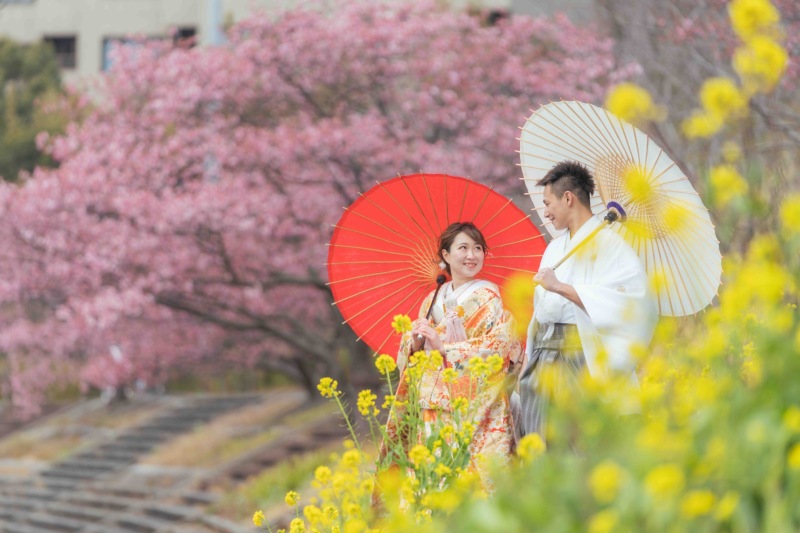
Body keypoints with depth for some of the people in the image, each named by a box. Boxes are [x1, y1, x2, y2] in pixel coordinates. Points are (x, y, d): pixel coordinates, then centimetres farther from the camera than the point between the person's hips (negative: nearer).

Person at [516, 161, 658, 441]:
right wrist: (529, 355, 18)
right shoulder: (555, 247, 20)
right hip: (542, 353, 8)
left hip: (579, 355, -8)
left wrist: (561, 287, -20)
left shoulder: (607, 244, -5)